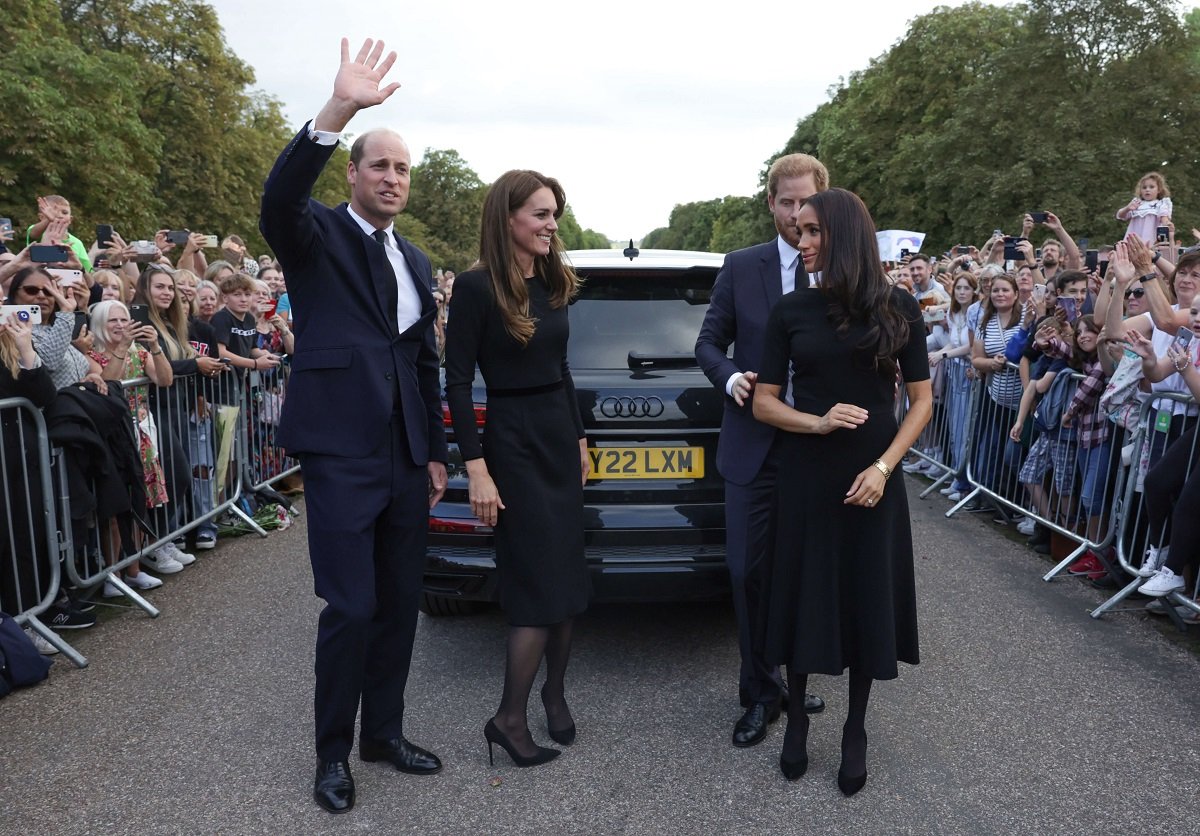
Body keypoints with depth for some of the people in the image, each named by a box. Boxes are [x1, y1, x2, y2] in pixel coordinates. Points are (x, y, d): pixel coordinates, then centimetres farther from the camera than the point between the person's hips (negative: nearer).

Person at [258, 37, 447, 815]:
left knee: (401, 603, 13)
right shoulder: (316, 235, -1)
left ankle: (385, 731, 30)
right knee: (351, 609, -2)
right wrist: (338, 110, -37)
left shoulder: (416, 261, 16)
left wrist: (436, 452, 15)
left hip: (407, 456, 6)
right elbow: (278, 198, -26)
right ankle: (334, 751, 19)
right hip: (341, 451, -6)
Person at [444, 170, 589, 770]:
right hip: (512, 442, -7)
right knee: (541, 583, -5)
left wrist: (579, 437, 16)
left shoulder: (553, 282, 8)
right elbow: (457, 382, -13)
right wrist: (476, 468, -16)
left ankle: (555, 691, 30)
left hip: (560, 436, 7)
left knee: (567, 575, 11)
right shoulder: (476, 287, -12)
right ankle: (509, 718, 12)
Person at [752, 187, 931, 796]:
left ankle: (855, 730, 28)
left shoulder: (897, 308, -1)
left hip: (871, 482, 0)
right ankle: (797, 718, 29)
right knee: (801, 599, 8)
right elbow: (763, 403, 0)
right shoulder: (791, 310, 0)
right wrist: (818, 422, -17)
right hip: (803, 480, 0)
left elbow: (922, 399, 2)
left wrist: (883, 467, -11)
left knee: (867, 603, 9)